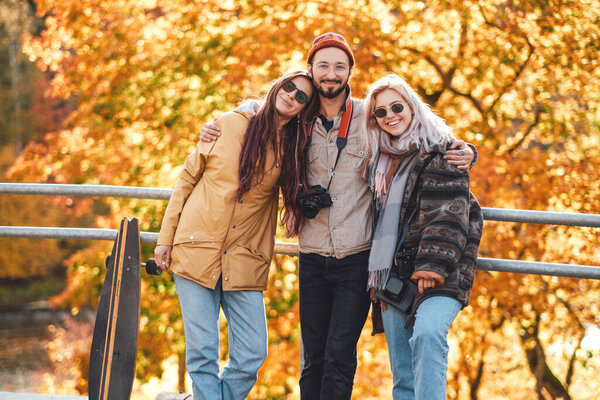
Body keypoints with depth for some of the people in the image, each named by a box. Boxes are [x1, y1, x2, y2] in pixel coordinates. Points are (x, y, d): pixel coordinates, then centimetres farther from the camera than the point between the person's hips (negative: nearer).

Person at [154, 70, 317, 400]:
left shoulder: (292, 149, 6)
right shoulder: (231, 124, 1)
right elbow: (188, 177, 6)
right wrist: (166, 237, 3)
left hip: (245, 262, 2)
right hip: (197, 249, -2)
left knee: (252, 354, -4)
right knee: (203, 352, -6)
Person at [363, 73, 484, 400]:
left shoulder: (439, 150, -4)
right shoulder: (379, 157, 17)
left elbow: (450, 211, -13)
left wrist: (434, 263, -21)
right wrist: (376, 275, 20)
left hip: (435, 273, -6)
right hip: (394, 273, 7)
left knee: (427, 333, -31)